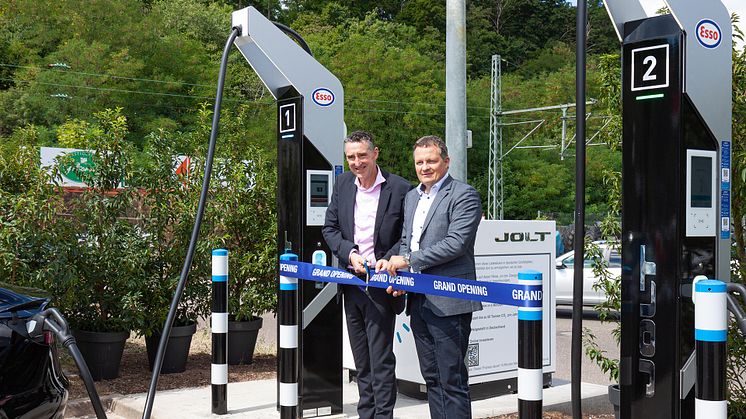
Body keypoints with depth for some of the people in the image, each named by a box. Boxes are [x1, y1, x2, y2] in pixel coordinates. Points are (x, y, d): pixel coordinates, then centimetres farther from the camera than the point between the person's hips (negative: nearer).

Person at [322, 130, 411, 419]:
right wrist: (351, 254, -8)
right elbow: (329, 229, 8)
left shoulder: (400, 189, -8)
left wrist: (383, 262, -17)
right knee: (361, 361, 15)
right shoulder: (343, 184, 6)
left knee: (381, 359, -5)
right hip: (351, 281, 5)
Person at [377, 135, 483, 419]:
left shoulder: (464, 195, -8)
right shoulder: (412, 196, 17)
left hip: (448, 304, -8)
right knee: (431, 377, 14)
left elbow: (456, 243, -19)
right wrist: (397, 268, 2)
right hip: (418, 300, 8)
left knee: (452, 380, -4)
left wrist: (408, 260, -15)